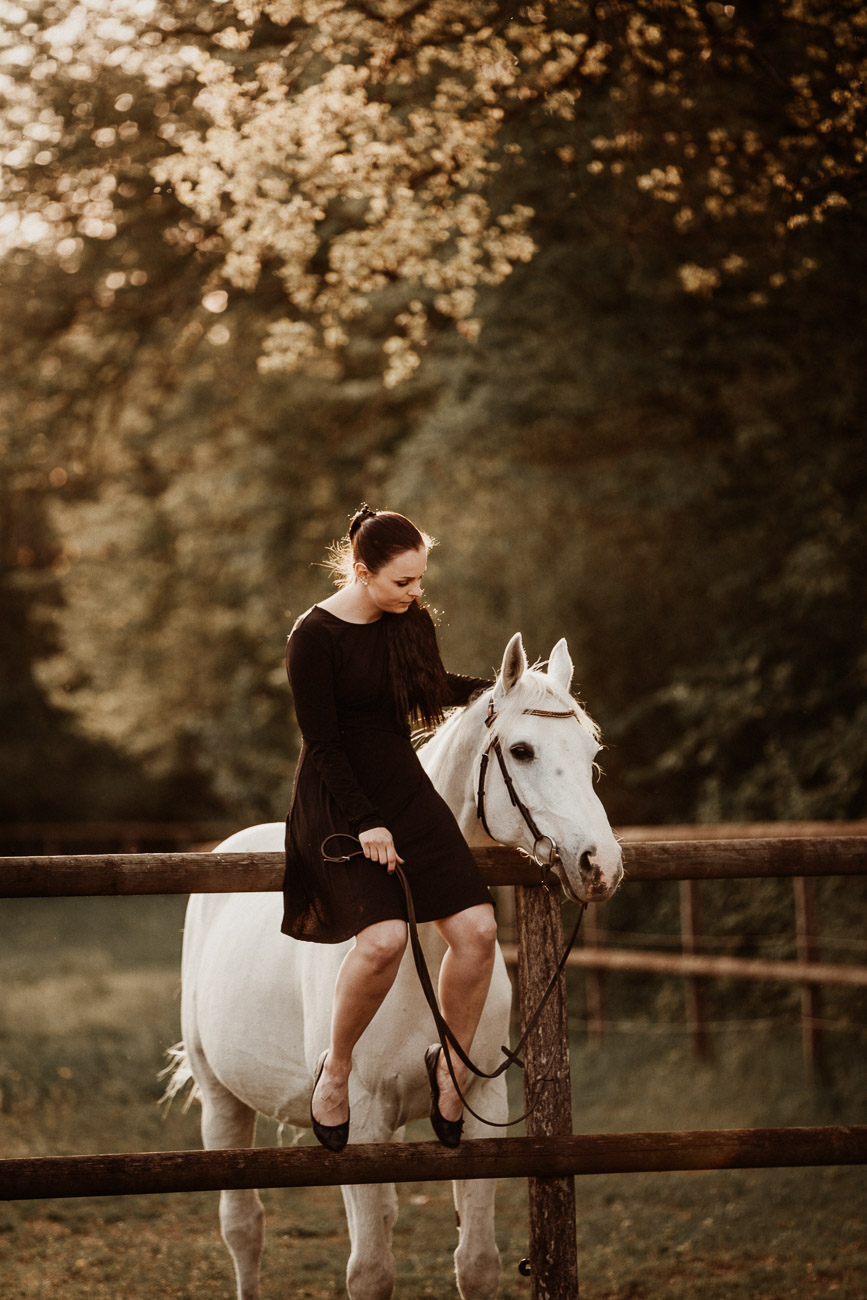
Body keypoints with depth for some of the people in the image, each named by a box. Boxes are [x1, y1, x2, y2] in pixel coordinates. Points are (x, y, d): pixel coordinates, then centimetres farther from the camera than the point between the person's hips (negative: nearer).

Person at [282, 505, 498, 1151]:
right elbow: (323, 744, -15)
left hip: (405, 788, 7)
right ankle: (337, 1068, -4)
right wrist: (364, 823, -20)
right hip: (338, 800, -6)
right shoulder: (315, 637, -14)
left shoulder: (408, 619, 5)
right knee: (384, 936, -27)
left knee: (477, 928, -9)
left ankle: (452, 1065, 11)